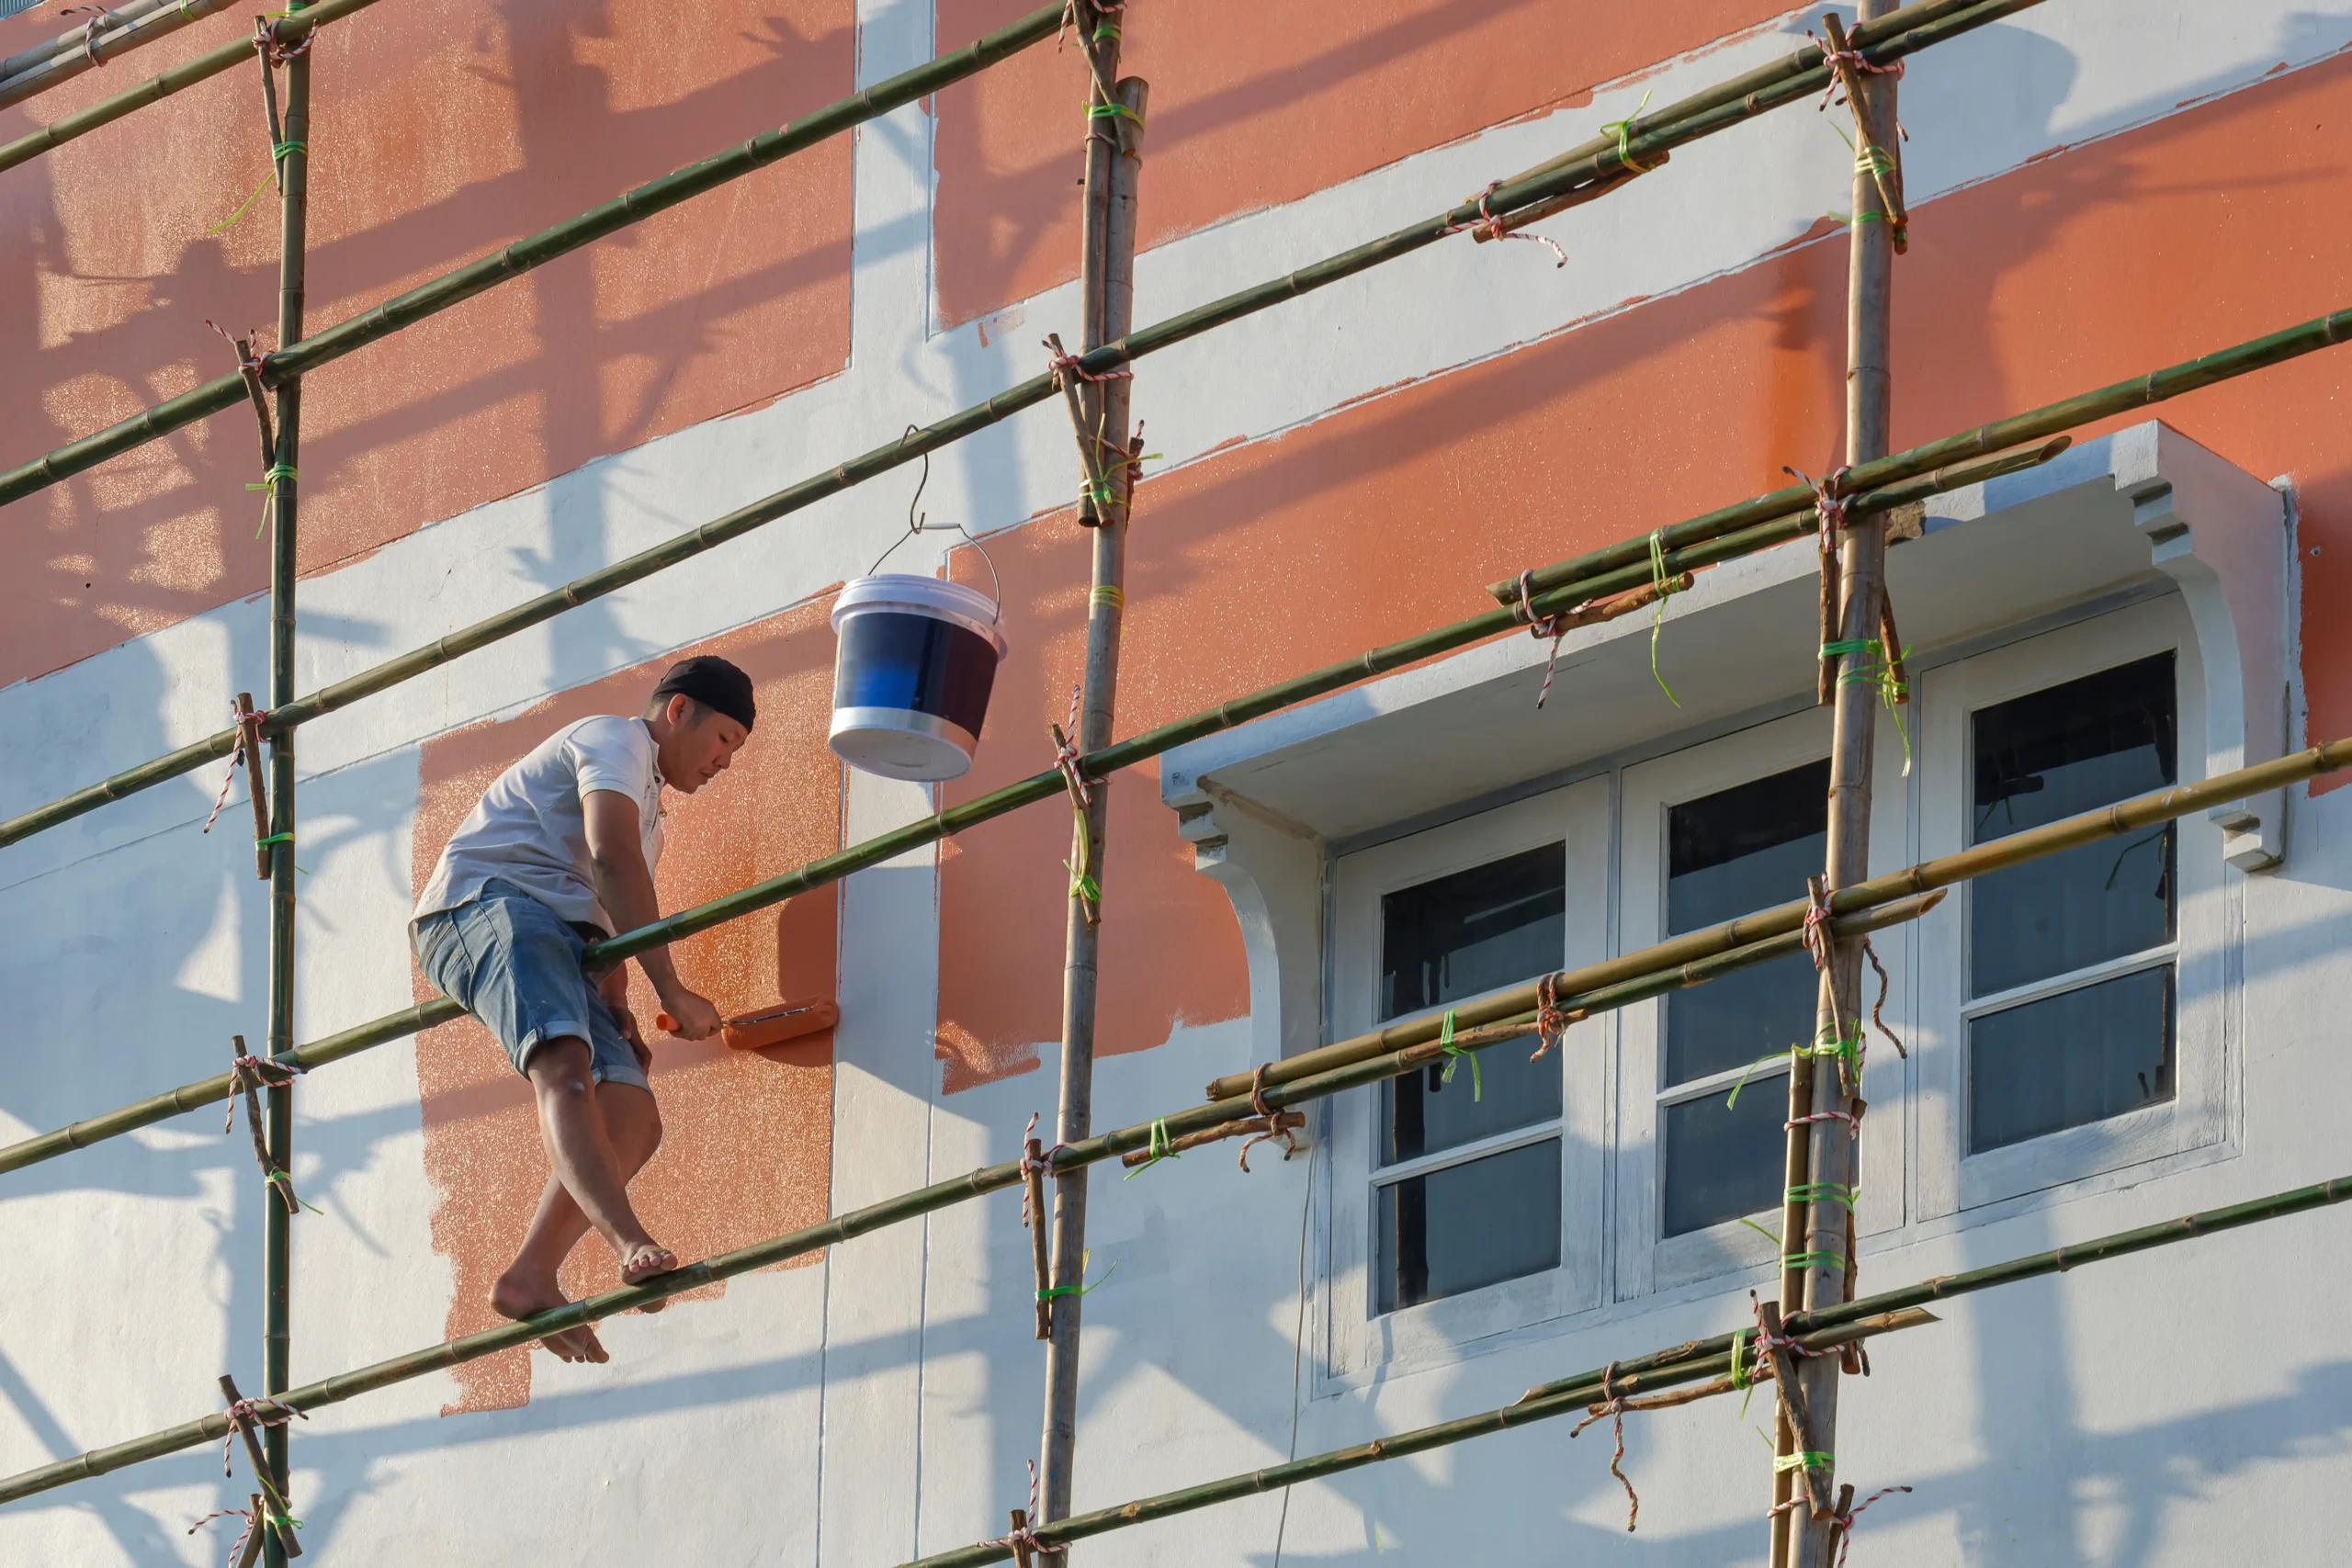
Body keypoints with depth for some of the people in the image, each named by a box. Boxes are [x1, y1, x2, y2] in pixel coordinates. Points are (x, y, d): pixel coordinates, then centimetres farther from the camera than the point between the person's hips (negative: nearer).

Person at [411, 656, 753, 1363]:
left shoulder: (647, 817, 35)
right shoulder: (616, 738, 5)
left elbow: (609, 923, 30)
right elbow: (612, 858, -11)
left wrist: (618, 1011, 8)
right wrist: (671, 992, -15)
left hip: (557, 938, 10)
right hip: (487, 899, -10)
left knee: (632, 1118, -11)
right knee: (566, 1064, -34)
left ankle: (530, 1279, -23)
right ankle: (631, 1244, -55)